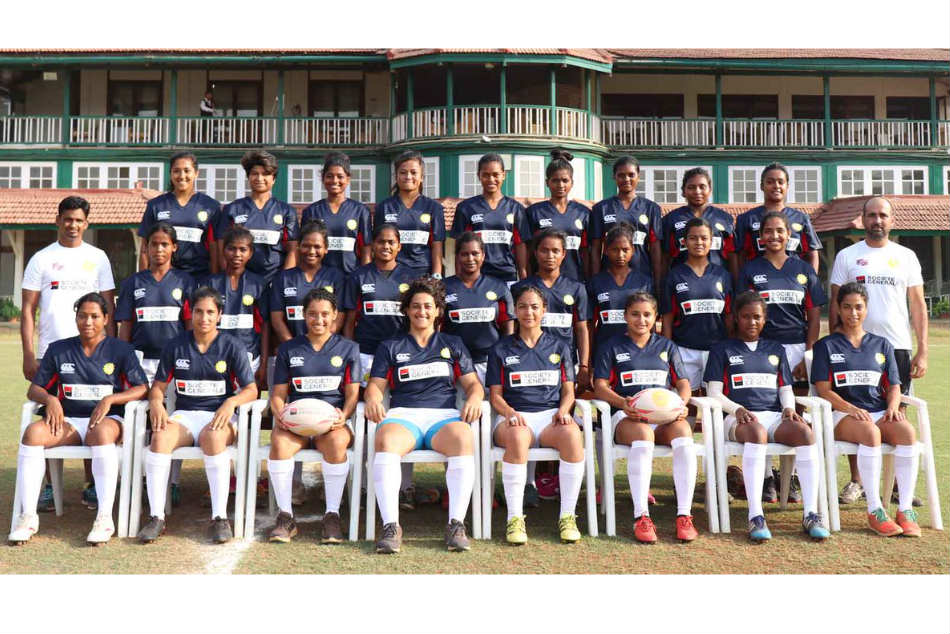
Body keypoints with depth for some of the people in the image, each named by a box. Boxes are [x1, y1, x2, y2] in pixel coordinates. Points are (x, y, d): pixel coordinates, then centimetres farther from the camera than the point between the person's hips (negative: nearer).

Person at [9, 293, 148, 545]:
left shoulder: (120, 350, 6)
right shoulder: (58, 350, 14)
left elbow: (142, 389, -1)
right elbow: (34, 390, 14)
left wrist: (109, 400, -16)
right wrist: (50, 399, -9)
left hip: (107, 419, -3)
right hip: (68, 421, 3)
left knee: (101, 433, -39)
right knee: (33, 432, -28)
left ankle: (105, 518, -39)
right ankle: (27, 516, -25)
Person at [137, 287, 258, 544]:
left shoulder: (232, 346, 4)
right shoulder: (176, 346, 11)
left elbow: (251, 389, -1)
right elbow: (159, 385, 13)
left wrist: (231, 402, -21)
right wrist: (156, 401, -10)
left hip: (219, 415, -2)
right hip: (184, 414, 2)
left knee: (213, 438, -37)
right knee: (160, 437, -31)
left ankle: (220, 517, -32)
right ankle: (156, 517, -27)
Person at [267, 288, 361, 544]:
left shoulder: (348, 348, 13)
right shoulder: (288, 349, 16)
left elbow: (352, 393, 7)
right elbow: (278, 394, 13)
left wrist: (343, 415, -14)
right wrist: (280, 414, -10)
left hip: (332, 420, -1)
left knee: (336, 442, -36)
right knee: (279, 443, -33)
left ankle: (332, 515, -23)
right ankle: (285, 515, -20)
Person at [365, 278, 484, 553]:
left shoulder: (452, 344, 26)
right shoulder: (391, 347, 24)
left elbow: (472, 383, 19)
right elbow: (375, 384, 14)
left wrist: (474, 399, -4)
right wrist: (373, 400, -10)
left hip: (444, 414, 0)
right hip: (403, 415, 0)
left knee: (463, 438, -36)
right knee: (386, 439, -37)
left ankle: (456, 524, -36)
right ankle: (391, 526, -38)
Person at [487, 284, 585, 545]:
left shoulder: (559, 347, 19)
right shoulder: (501, 350, 15)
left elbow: (568, 391, 15)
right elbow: (495, 395, 8)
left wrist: (563, 410, -7)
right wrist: (510, 413, -13)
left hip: (551, 415, 1)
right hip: (514, 416, -1)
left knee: (572, 434, -34)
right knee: (517, 437, -38)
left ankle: (567, 516, -25)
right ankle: (515, 518, -30)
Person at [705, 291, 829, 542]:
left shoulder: (776, 349, 27)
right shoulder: (722, 349, 15)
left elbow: (786, 389, 23)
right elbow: (714, 393, 6)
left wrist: (789, 408, -1)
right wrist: (737, 409, -13)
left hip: (774, 415, 4)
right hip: (739, 418, -3)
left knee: (805, 432, -31)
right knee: (757, 432, -40)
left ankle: (810, 514, -31)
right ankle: (755, 517, -44)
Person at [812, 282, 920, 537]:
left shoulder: (882, 345, 21)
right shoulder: (826, 346, 10)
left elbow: (893, 386, 16)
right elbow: (824, 390, 0)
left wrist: (892, 407, -7)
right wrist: (852, 409, -16)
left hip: (880, 412, 3)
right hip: (842, 415, -3)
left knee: (907, 430, -31)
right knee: (870, 432, -37)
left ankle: (906, 510, -27)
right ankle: (875, 511, -31)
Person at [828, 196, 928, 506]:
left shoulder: (906, 256, 10)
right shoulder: (847, 256, 5)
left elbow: (918, 304, 8)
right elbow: (835, 304, 4)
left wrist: (922, 350, 1)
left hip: (898, 347, 1)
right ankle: (856, 481, 11)